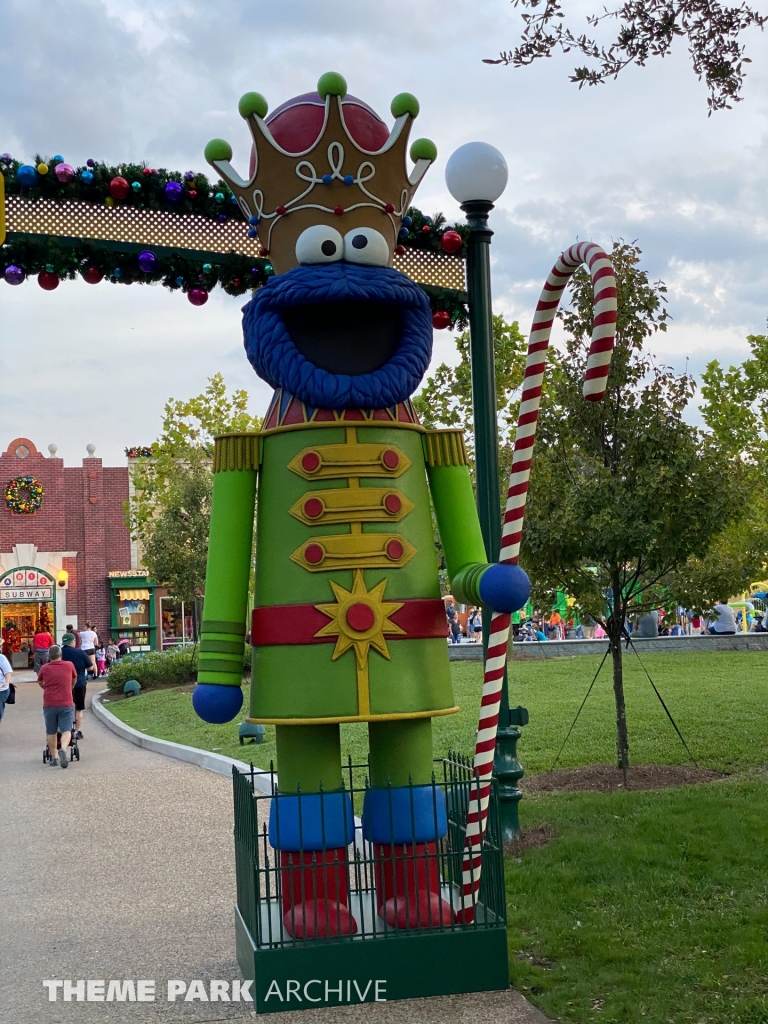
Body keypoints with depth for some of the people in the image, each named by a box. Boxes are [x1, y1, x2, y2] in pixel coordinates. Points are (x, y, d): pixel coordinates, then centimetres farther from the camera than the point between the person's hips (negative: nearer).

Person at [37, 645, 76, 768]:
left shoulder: (44, 668, 4)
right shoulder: (69, 665, 4)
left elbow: (40, 683, 24)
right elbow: (74, 680, 24)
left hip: (49, 704, 1)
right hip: (66, 704, -1)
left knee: (51, 732, 13)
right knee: (66, 730, -4)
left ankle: (53, 758, 16)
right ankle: (63, 749, -29)